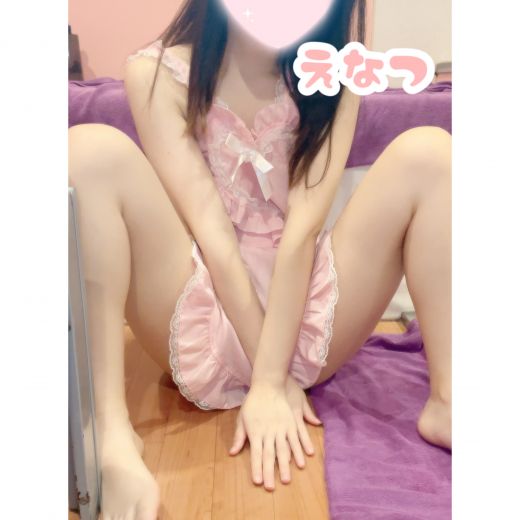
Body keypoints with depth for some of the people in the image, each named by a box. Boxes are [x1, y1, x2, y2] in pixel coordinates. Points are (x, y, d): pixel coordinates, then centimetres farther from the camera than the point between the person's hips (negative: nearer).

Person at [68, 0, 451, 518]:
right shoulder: (157, 73, -4)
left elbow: (303, 226, -13)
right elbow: (211, 231, -14)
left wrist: (270, 382, -19)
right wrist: (274, 380, -17)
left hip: (303, 320, 2)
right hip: (204, 328, -1)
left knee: (426, 150, -12)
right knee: (92, 150, -20)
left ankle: (446, 402, -15)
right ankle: (112, 437, -27)